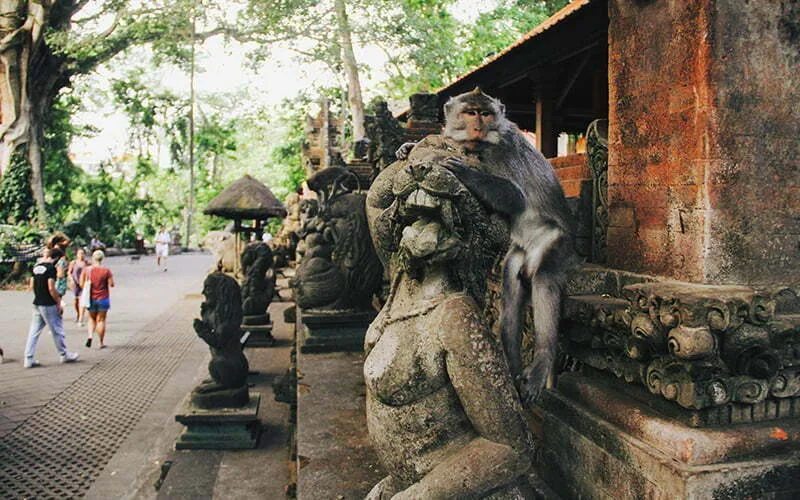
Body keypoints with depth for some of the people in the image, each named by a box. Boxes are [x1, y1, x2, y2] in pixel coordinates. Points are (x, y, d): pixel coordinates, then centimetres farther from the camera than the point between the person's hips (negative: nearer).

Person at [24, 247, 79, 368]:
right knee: (57, 330, 6)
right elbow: (51, 288, -19)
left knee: (34, 331, 9)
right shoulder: (51, 268, -15)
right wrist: (59, 303, -11)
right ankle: (64, 355, 18)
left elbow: (32, 286, 13)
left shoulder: (36, 267, 9)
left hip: (37, 303, 7)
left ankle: (29, 359, 9)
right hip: (48, 304, -7)